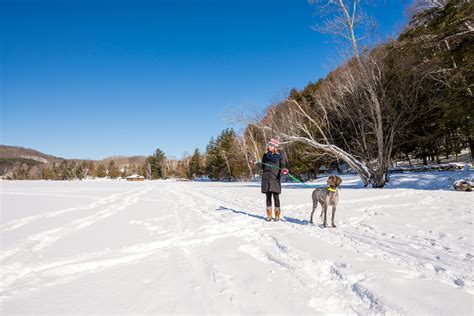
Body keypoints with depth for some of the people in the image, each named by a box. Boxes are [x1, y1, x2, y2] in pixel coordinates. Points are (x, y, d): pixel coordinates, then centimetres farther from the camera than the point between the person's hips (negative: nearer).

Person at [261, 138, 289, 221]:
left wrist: (284, 170, -25)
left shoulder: (280, 154, -1)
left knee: (276, 196, -4)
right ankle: (269, 215, 14)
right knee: (268, 197, 6)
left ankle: (277, 215, 9)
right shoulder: (266, 155, 12)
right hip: (266, 178, 4)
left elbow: (283, 164, -9)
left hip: (275, 178, -4)